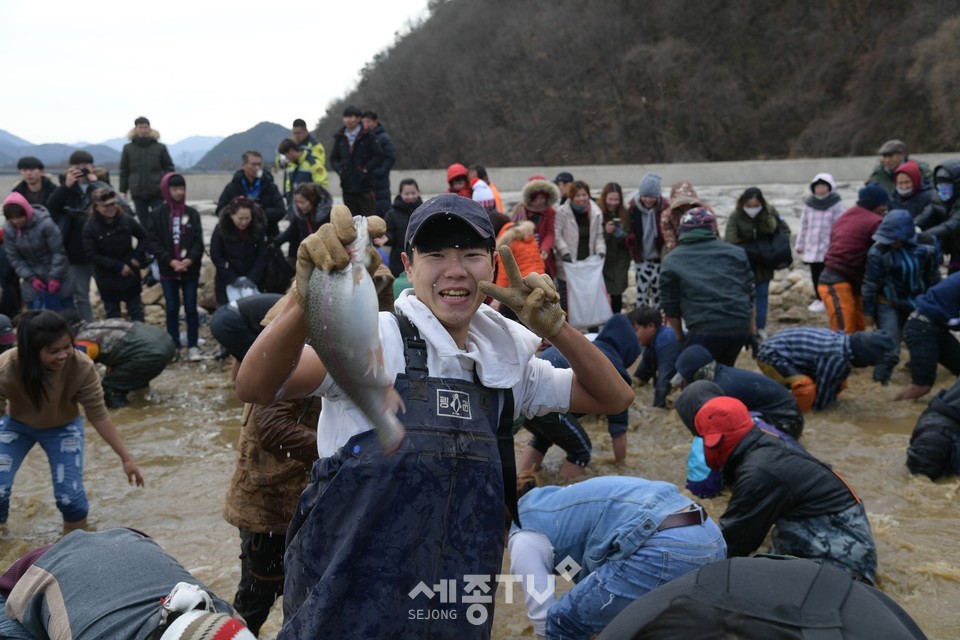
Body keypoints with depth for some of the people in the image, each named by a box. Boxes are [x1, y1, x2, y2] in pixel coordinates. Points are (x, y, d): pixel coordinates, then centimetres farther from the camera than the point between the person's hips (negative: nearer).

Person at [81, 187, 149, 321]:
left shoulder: (126, 219, -11)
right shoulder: (90, 227, -15)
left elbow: (144, 236, 5)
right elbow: (91, 255, -15)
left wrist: (138, 256, -9)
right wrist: (117, 266, -20)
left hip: (130, 274, 1)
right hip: (107, 279, -1)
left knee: (136, 312, 12)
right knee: (112, 315, 12)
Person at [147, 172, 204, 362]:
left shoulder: (192, 213, 2)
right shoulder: (158, 215, 0)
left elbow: (199, 241, -1)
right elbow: (154, 242, -3)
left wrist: (190, 259, -17)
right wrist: (171, 261, -14)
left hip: (190, 269, 0)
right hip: (168, 270, 0)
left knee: (191, 308, 4)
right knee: (172, 309, 7)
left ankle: (192, 346, 10)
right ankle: (174, 346, 16)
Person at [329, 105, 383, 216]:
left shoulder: (368, 135, -3)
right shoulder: (339, 137, 11)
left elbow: (379, 156, -5)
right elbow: (333, 158, 19)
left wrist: (366, 168, -10)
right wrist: (339, 169, 1)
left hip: (365, 186, -4)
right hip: (347, 186, 5)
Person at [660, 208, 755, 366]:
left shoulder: (672, 261, 7)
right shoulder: (735, 252, 14)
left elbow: (671, 306, 9)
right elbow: (749, 294, 16)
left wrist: (680, 337, 21)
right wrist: (752, 331, 24)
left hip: (705, 330, -4)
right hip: (740, 327, 4)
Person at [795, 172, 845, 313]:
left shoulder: (836, 203, -5)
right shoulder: (809, 203, 7)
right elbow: (804, 225, 12)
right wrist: (799, 244, 12)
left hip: (829, 247, -4)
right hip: (812, 245, 4)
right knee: (815, 274, 8)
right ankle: (819, 298, 21)